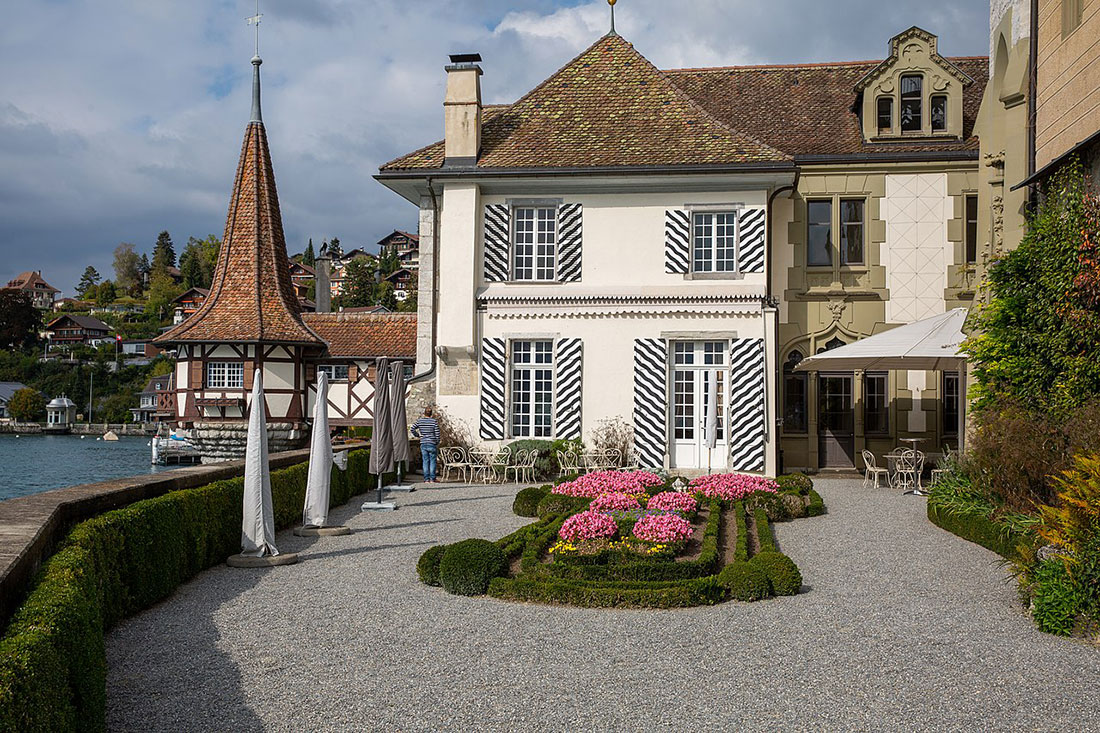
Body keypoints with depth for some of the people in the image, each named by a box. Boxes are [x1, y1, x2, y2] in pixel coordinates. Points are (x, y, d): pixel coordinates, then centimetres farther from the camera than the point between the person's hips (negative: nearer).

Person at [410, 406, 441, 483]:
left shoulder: (420, 421, 1)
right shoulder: (434, 421, -6)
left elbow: (413, 429, -4)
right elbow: (437, 434, -6)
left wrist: (418, 435, 10)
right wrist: (437, 444, 5)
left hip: (423, 444, 3)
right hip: (432, 444, -3)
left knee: (425, 461, 7)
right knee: (432, 461, 3)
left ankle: (426, 479, 8)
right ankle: (432, 479, 2)